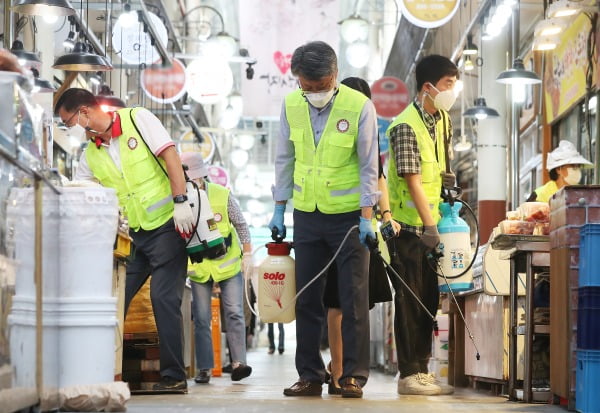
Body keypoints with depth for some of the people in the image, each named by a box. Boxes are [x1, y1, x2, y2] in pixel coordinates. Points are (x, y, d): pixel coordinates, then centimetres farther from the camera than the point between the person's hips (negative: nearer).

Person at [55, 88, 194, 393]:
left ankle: (174, 376, -6)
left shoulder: (138, 119, -5)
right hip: (132, 236, 6)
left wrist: (180, 202, -19)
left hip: (166, 224, -6)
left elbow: (170, 156, -11)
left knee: (164, 298, -11)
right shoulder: (90, 156, 10)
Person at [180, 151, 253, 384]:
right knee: (201, 319, 0)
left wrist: (247, 255, -2)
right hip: (198, 268, 1)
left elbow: (240, 225, 0)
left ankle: (238, 363, -8)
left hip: (228, 265, -1)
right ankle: (204, 368, 3)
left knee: (234, 313, -8)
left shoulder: (222, 195, -12)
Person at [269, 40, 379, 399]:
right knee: (306, 299, 7)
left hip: (349, 214, -4)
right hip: (307, 215, 4)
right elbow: (285, 159, 9)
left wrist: (366, 217, -14)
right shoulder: (291, 105, 0)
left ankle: (353, 375, 5)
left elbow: (368, 165, -9)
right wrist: (279, 209, 6)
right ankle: (310, 376, 15)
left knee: (354, 298, -1)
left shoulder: (360, 107, -12)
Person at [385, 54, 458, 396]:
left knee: (429, 300, 11)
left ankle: (422, 370, 19)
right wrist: (430, 227, -24)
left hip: (430, 224, 8)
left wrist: (446, 178, 2)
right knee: (411, 301, -4)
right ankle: (409, 376, 2)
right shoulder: (406, 126, -17)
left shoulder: (443, 120, 9)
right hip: (408, 226, -8)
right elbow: (413, 182, -21)